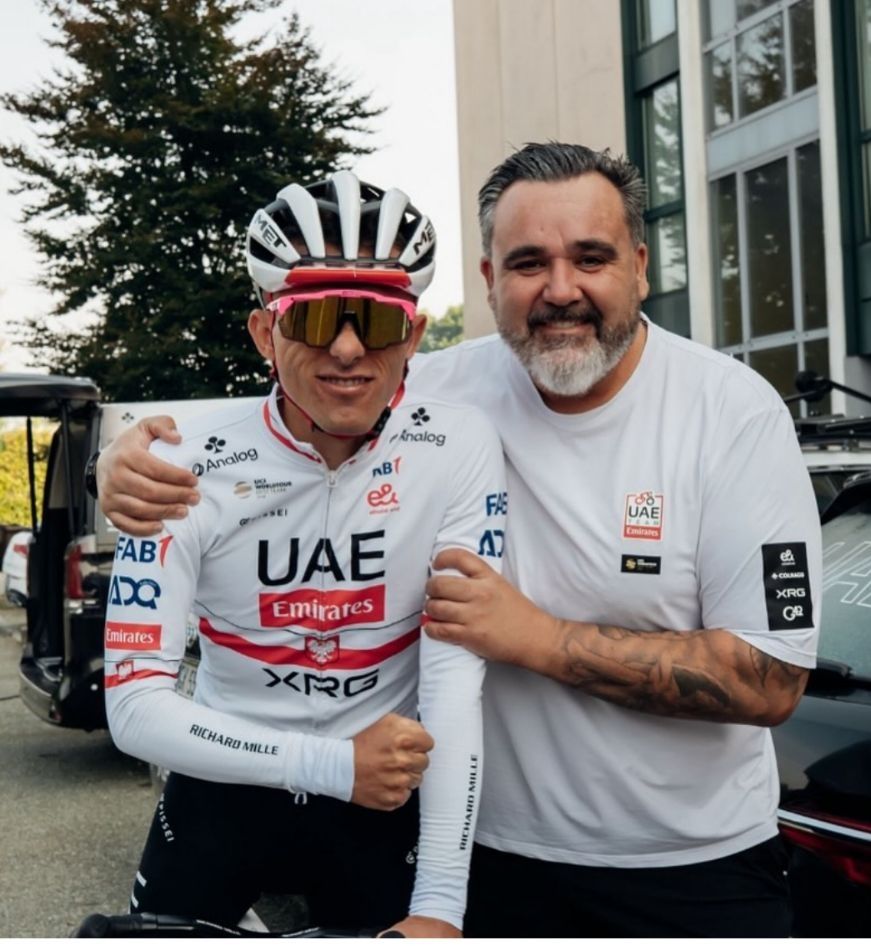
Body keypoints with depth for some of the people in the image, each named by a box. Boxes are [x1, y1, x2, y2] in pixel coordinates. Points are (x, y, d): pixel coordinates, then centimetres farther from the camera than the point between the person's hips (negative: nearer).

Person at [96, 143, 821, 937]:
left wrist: (534, 636, -23)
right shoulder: (445, 392, -8)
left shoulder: (734, 413, -15)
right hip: (495, 853, 2)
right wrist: (141, 459, -17)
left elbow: (770, 681, -18)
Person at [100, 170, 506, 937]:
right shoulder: (191, 469, -15)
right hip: (227, 788, 1)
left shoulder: (457, 449, -15)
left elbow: (457, 675, -19)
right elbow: (134, 704, -16)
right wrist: (329, 765, -25)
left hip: (382, 796, 0)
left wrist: (439, 908, -23)